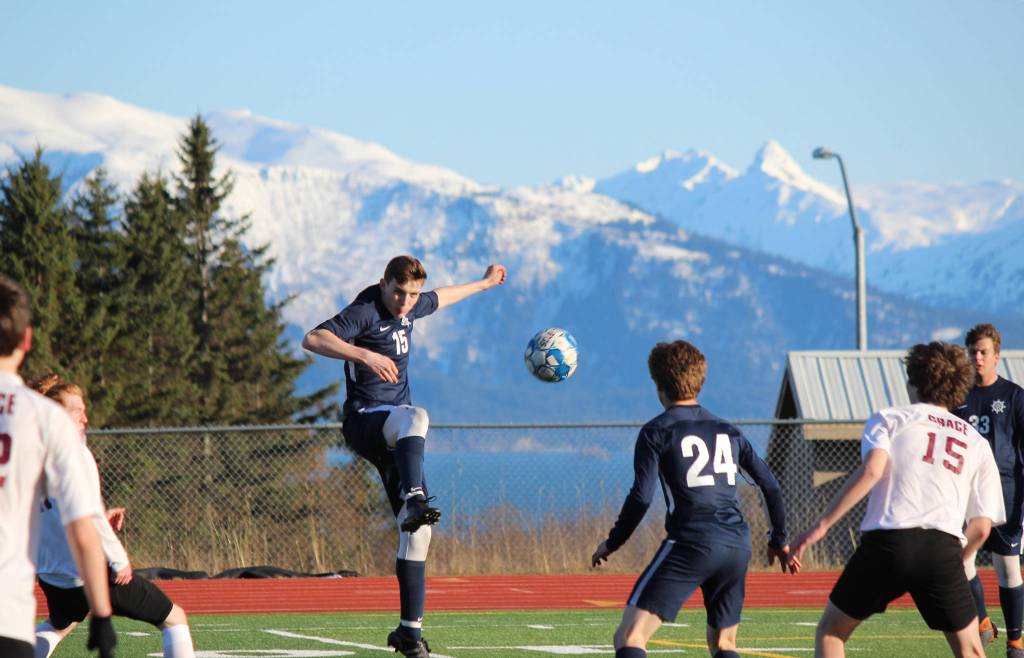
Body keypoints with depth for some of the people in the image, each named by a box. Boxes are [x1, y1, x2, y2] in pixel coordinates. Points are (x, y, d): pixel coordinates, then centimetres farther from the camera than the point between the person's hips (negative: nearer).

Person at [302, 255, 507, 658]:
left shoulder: (410, 308, 14)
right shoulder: (365, 312, -11)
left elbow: (439, 299, 38)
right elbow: (313, 340, -27)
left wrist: (484, 283, 53)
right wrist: (364, 355, -39)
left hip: (394, 437, 8)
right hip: (364, 422, -8)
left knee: (417, 528, -1)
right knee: (415, 418, -41)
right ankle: (414, 501, -61)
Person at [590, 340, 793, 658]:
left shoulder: (657, 432, 1)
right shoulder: (726, 431, 18)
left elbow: (641, 498, -7)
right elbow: (770, 485, 18)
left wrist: (611, 543, 6)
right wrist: (779, 540, 29)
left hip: (690, 545, -6)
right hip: (737, 548, 6)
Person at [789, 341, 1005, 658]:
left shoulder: (888, 419, 14)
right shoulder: (977, 444, 21)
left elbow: (872, 469, -8)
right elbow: (981, 526, 14)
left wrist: (821, 525, -10)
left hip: (885, 541, -1)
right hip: (943, 549, 2)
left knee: (830, 630, 17)